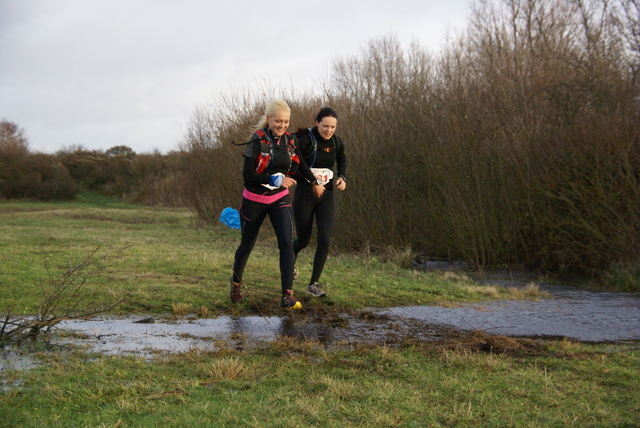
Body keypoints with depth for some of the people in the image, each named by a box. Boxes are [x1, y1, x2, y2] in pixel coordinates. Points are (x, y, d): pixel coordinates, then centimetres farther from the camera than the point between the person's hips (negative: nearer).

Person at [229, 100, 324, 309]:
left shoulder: (291, 141, -1)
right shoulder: (257, 141, -17)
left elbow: (298, 165, 20)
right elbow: (248, 175, -20)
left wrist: (313, 182, 27)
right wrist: (276, 179, -25)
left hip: (280, 199, 3)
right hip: (255, 200, -3)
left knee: (287, 242, -16)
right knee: (247, 244, 13)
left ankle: (288, 295, -18)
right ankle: (236, 281, 42)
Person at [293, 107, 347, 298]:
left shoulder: (336, 142, 1)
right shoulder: (306, 140, -15)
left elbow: (342, 162, 20)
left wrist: (342, 178, 3)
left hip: (326, 196, 3)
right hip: (305, 195, -3)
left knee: (325, 239, -12)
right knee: (304, 240, 9)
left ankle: (314, 284, 0)